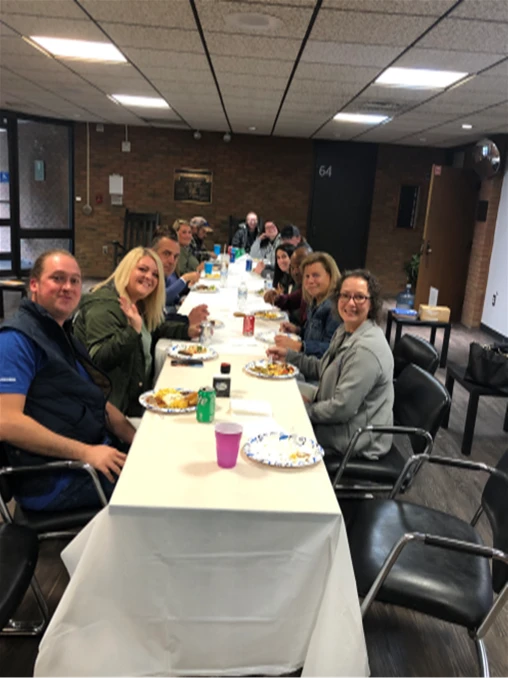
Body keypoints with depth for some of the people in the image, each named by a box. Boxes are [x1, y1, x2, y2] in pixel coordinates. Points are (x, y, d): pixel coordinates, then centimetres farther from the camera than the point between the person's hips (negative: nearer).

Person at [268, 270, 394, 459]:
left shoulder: (367, 348, -28)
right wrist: (288, 356, 5)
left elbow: (341, 409, -27)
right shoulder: (345, 331, 3)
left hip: (359, 442, -9)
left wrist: (305, 409, -13)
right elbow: (323, 369, 16)